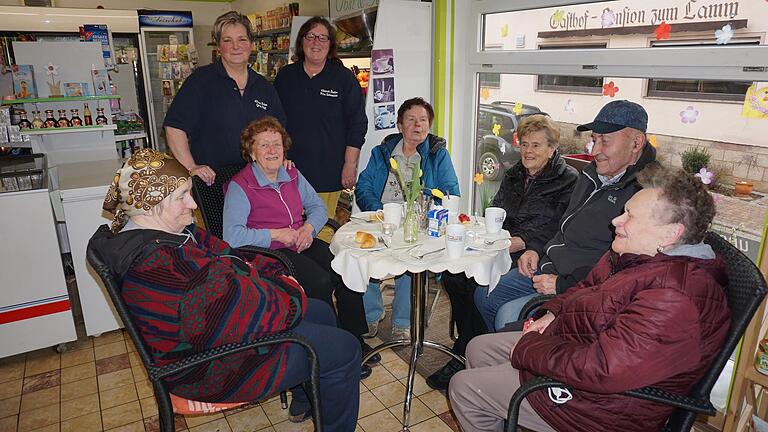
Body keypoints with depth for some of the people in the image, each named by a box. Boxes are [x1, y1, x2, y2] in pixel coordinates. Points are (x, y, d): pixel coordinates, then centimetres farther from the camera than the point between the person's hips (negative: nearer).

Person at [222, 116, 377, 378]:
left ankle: (354, 341, 1)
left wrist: (309, 227, -3)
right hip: (270, 252, -6)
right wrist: (276, 234, -17)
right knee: (320, 282, -27)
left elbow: (317, 206, 18)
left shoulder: (292, 176, 12)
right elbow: (232, 236, -18)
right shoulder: (239, 186, -8)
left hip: (301, 243, 6)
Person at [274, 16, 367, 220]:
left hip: (329, 172, -2)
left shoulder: (344, 78, 2)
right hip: (290, 171, 3)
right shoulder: (285, 76, 10)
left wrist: (350, 165, -5)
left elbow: (357, 124, 0)